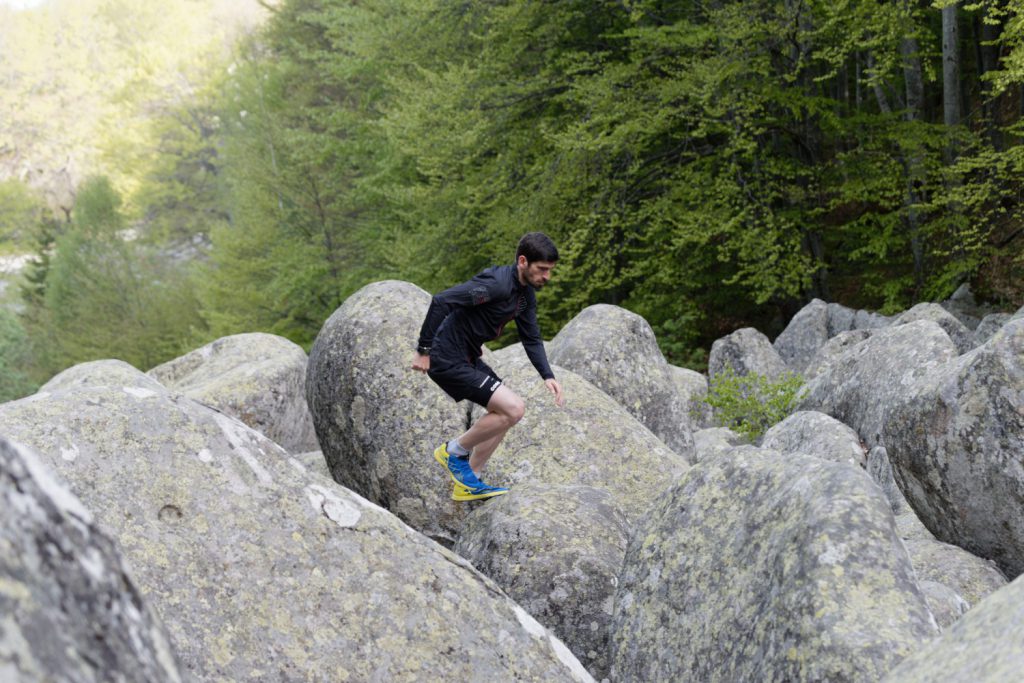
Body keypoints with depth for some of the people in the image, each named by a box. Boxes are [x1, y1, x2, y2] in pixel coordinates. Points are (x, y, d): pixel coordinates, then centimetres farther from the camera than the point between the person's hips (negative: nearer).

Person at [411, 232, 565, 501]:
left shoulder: (527, 294, 7)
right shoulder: (497, 284, -25)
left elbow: (532, 339, 16)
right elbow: (441, 301, -29)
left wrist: (548, 376, 1)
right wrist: (423, 350, -24)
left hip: (468, 358, 10)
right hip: (448, 360, -10)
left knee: (505, 411, 15)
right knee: (513, 408, -15)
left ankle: (467, 484, 20)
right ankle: (454, 451, 3)